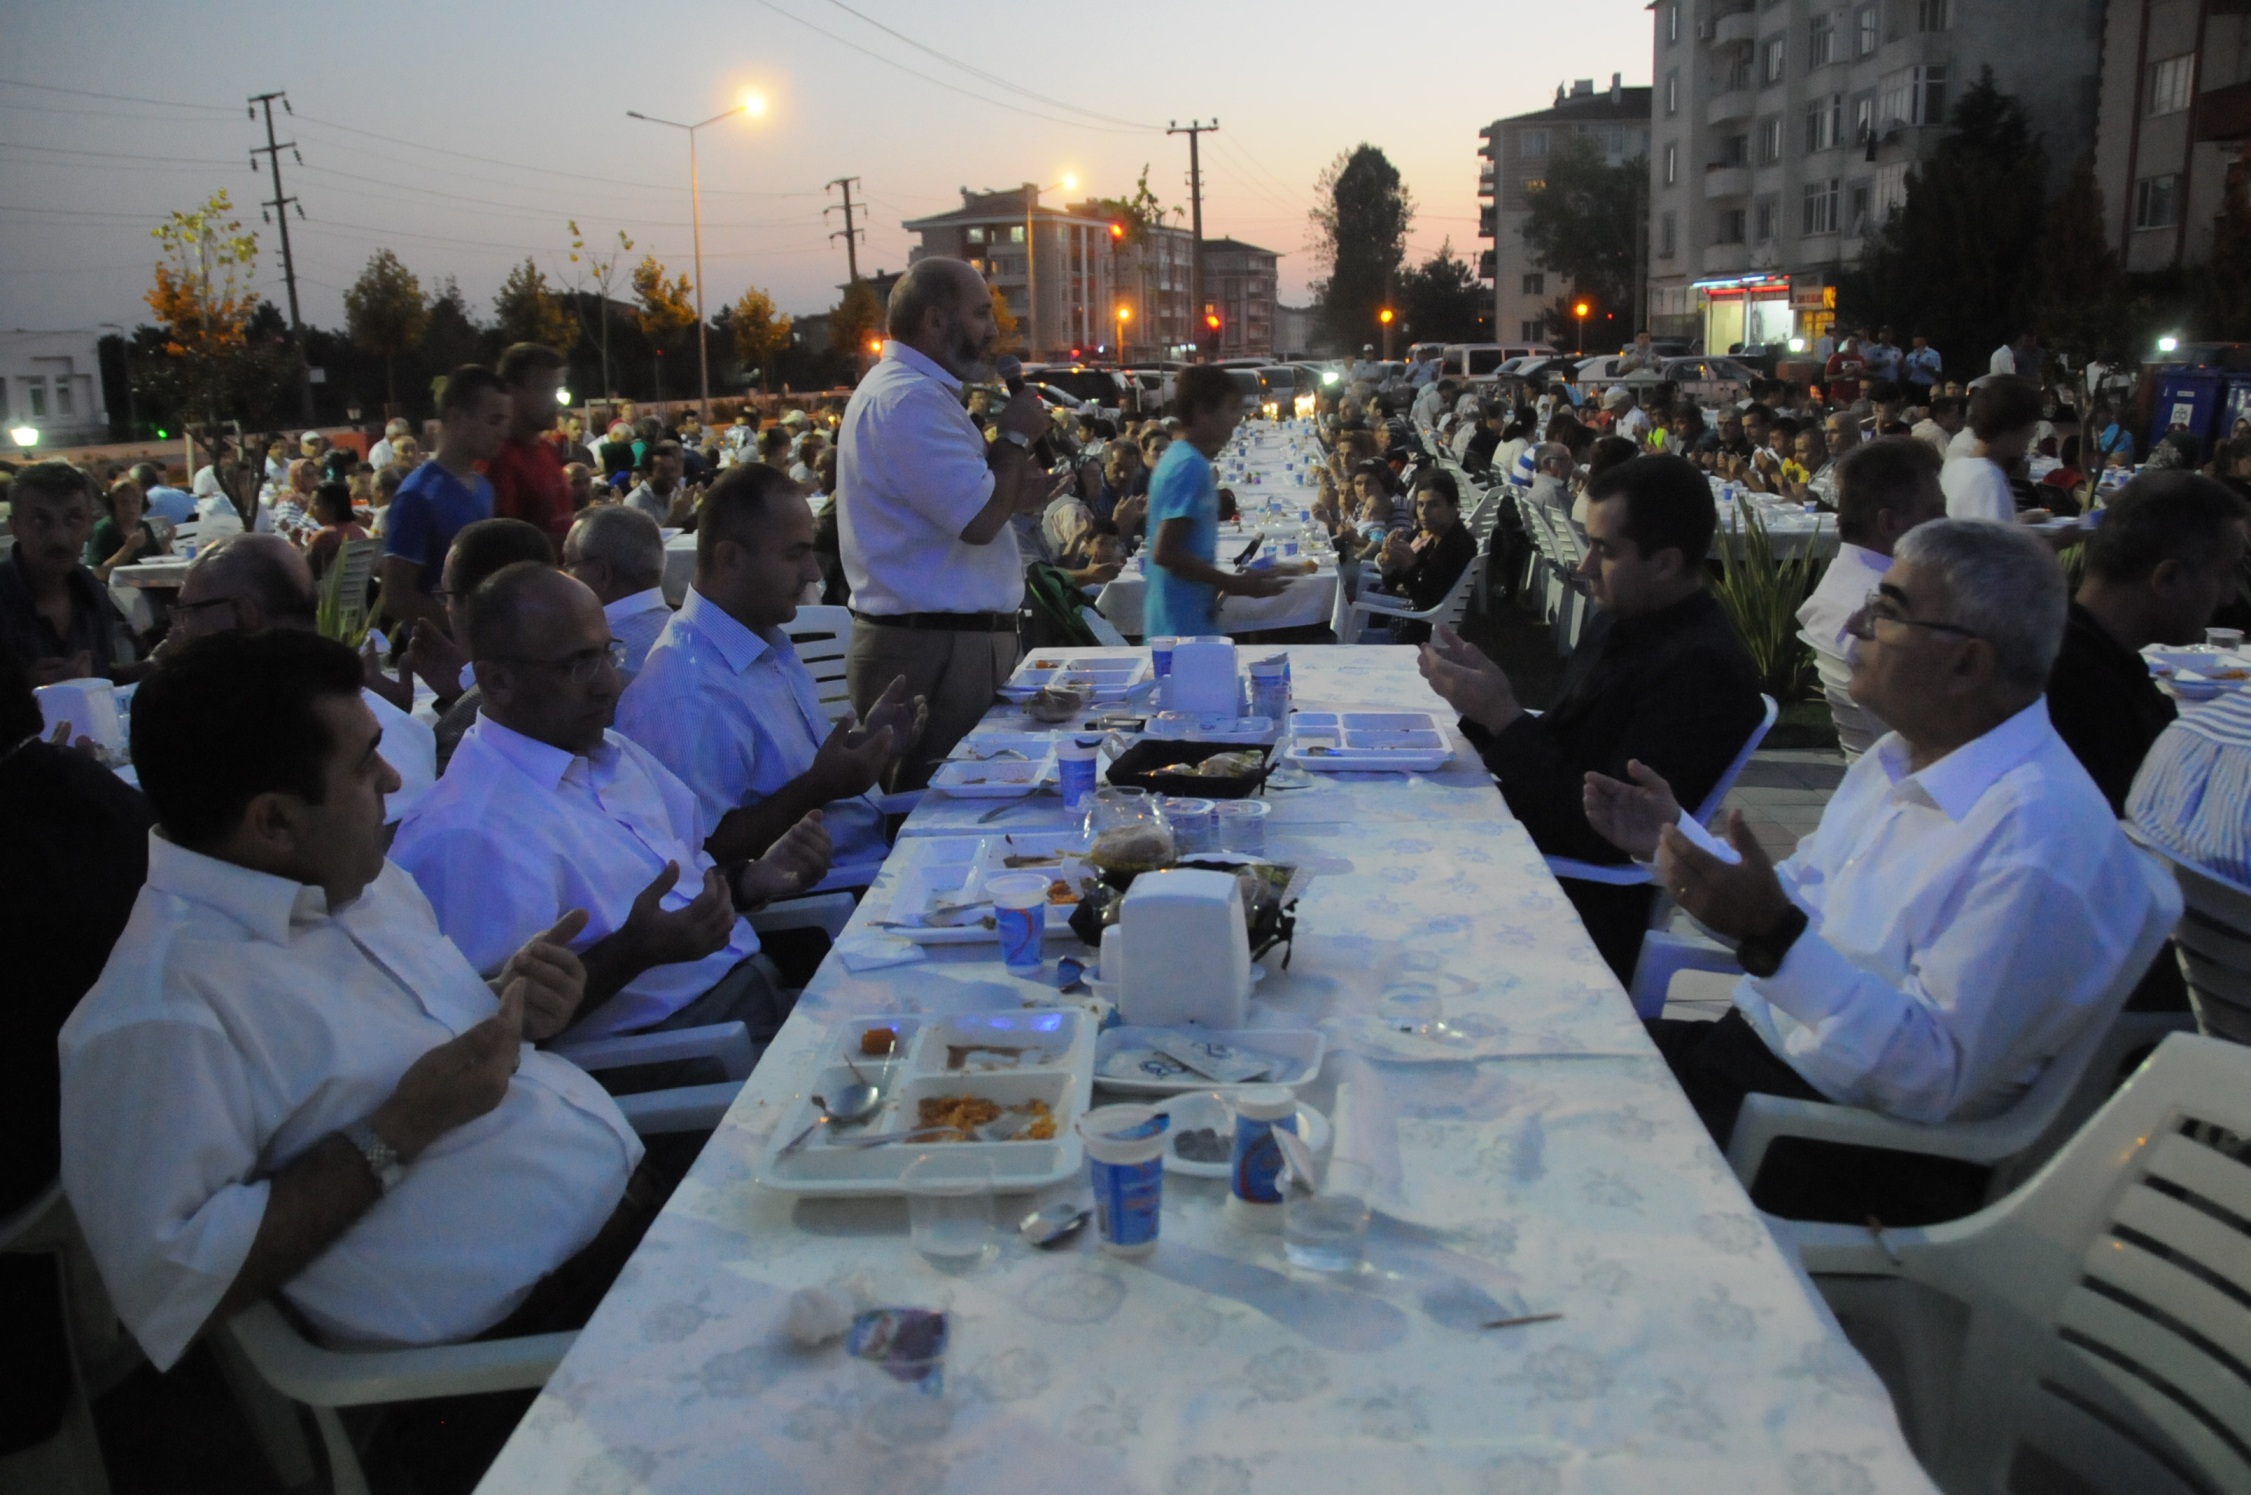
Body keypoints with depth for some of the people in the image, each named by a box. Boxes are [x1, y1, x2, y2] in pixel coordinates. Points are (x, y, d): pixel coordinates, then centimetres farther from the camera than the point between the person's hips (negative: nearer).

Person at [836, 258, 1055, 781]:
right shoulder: (908, 399, -16)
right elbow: (978, 521, -22)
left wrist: (1011, 491, 6)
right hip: (937, 652, -11)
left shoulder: (909, 390, 19)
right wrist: (1014, 437, -6)